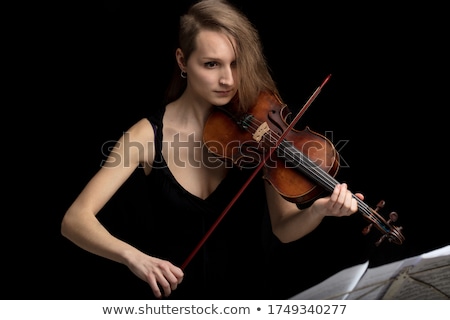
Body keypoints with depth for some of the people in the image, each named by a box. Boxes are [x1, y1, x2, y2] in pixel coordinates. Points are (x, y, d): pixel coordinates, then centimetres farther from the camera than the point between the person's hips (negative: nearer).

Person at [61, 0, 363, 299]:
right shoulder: (149, 134, -10)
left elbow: (283, 229, -8)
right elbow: (75, 219, -16)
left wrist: (318, 210, -30)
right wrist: (132, 256, -34)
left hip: (248, 293, 1)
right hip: (174, 297, 0)